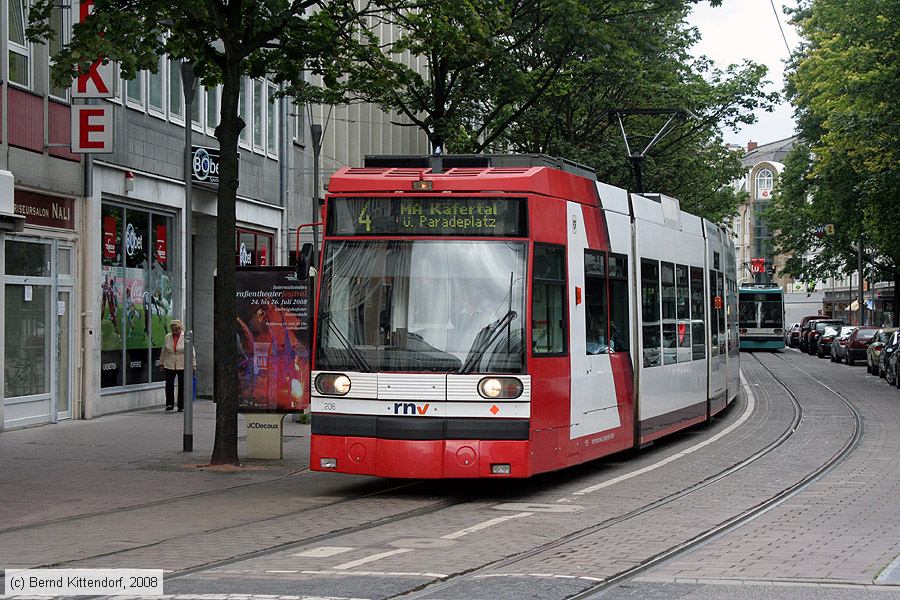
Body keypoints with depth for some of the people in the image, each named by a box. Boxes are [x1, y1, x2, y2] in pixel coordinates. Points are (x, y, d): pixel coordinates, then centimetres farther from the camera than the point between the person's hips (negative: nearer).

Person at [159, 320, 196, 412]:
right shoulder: (167, 337, 6)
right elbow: (164, 351, 16)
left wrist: (193, 364, -4)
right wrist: (161, 362, 18)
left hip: (183, 366, -2)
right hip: (169, 365, 2)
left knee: (182, 386, 3)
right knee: (169, 385, -7)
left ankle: (181, 406, 11)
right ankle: (169, 404, -1)